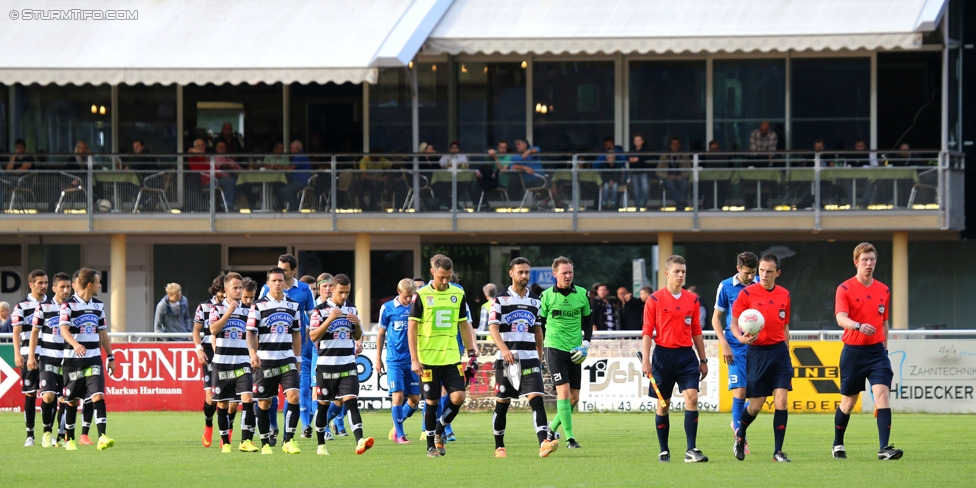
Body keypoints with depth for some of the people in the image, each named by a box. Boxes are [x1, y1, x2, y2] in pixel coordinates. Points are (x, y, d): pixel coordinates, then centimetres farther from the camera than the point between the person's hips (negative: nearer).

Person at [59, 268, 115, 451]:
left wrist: (110, 357, 19)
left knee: (98, 396, -13)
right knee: (72, 401, 5)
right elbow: (64, 329, -20)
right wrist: (75, 344, -39)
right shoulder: (69, 305, -7)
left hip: (94, 359, 4)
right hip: (73, 359, -4)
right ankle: (69, 439, 19)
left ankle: (102, 438, -21)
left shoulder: (98, 305, 13)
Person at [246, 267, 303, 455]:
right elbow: (251, 333, -4)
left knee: (293, 395, -15)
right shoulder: (258, 306, -1)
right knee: (264, 403, 3)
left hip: (287, 360, 2)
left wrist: (297, 359, 17)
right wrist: (252, 352, -21)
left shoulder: (293, 305, 11)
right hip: (265, 361, -2)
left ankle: (288, 441, -10)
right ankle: (265, 444, 14)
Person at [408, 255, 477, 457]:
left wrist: (471, 351, 11)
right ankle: (431, 445, 13)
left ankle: (439, 431, 16)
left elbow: (464, 325, 16)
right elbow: (412, 327, -4)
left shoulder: (458, 294, 7)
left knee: (458, 397, -8)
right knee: (432, 402, 0)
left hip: (451, 357, 3)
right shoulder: (422, 295, -5)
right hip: (428, 359, -3)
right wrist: (414, 360, -9)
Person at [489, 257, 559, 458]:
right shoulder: (500, 300, -1)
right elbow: (493, 327, -11)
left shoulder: (534, 301, 13)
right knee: (502, 403, 4)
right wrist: (504, 349, -27)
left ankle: (544, 443, -24)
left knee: (537, 398, -13)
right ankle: (499, 447, 18)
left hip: (529, 359, 3)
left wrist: (540, 357, 20)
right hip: (506, 359, -3)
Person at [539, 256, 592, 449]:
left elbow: (587, 321, 16)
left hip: (574, 351, 4)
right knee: (563, 391, -15)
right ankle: (569, 437, -15)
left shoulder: (582, 294, 5)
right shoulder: (546, 296, -3)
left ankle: (552, 428, 27)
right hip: (554, 348, -4)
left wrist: (586, 343, 2)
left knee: (574, 397, 5)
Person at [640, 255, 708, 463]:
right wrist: (645, 360, -9)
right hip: (663, 354, -2)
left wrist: (703, 360, 15)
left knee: (692, 398, -12)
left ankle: (691, 450, -12)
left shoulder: (692, 300, 8)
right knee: (663, 404, 4)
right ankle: (664, 451, 15)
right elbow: (647, 331, -2)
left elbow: (696, 332, 14)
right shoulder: (655, 299, -1)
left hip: (686, 354, 2)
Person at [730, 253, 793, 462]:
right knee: (756, 404, 1)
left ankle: (778, 451, -3)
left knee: (781, 400, -8)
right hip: (757, 352, -3)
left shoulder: (784, 295, 7)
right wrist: (741, 337, -23)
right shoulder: (747, 293, -4)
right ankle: (740, 435, 32)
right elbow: (734, 323, -2)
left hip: (779, 351, 3)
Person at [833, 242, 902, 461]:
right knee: (848, 401, 8)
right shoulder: (845, 289, -5)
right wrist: (859, 326, -38)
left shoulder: (883, 291, 9)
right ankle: (838, 444, 30)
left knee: (882, 394, -15)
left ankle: (884, 448, -21)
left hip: (876, 351, 2)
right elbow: (841, 318, -20)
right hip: (853, 351, -2)